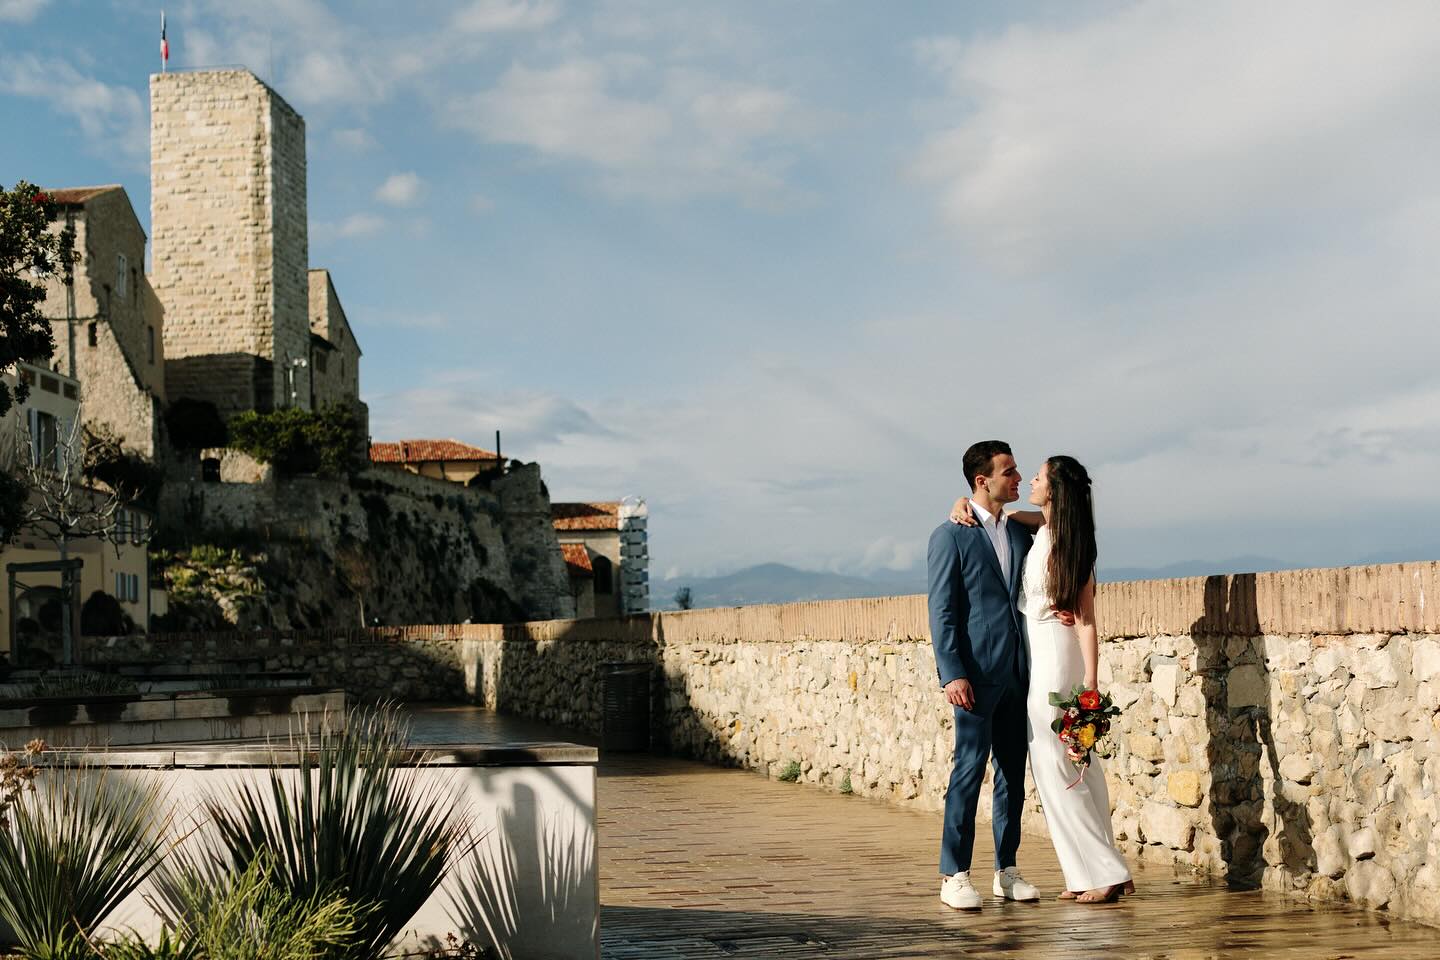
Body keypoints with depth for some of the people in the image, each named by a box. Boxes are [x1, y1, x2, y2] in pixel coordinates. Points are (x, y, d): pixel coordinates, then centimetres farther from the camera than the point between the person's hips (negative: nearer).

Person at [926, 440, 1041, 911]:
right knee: (969, 768, -7)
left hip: (1018, 673, 6)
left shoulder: (1021, 534, 15)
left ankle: (1007, 871, 17)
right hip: (977, 673, -6)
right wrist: (951, 674, -14)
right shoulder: (950, 536, -3)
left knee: (1013, 773, 9)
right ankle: (954, 876, -2)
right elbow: (942, 612, -7)